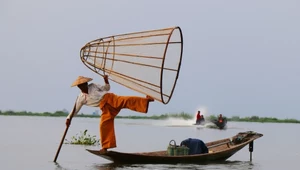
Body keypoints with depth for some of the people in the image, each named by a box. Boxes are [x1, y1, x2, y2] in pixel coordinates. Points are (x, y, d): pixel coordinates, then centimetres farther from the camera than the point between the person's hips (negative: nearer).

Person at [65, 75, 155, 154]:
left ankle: (146, 100, -43)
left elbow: (107, 88, 17)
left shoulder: (93, 86, 12)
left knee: (127, 100, -27)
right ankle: (105, 147, -1)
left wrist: (106, 81, -1)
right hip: (105, 107, 2)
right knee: (104, 125, -12)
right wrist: (68, 118, 5)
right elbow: (75, 110, 15)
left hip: (110, 98, -2)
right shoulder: (81, 98, 11)